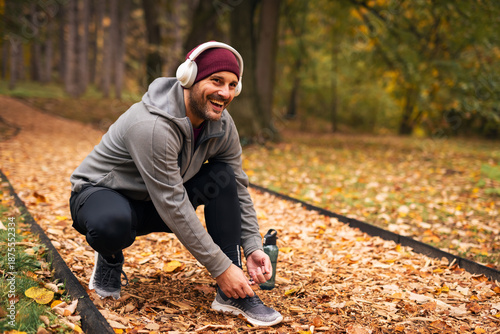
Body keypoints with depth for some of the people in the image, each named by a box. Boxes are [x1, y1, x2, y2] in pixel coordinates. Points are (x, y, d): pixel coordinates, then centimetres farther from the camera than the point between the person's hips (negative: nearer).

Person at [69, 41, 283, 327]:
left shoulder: (222, 124, -10)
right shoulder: (153, 126, -34)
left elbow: (239, 188, 0)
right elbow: (173, 207, -33)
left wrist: (253, 247, -12)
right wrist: (220, 267, -29)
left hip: (156, 206, 7)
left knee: (224, 176, -15)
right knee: (112, 222, -42)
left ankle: (232, 295, -13)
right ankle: (110, 259, -1)